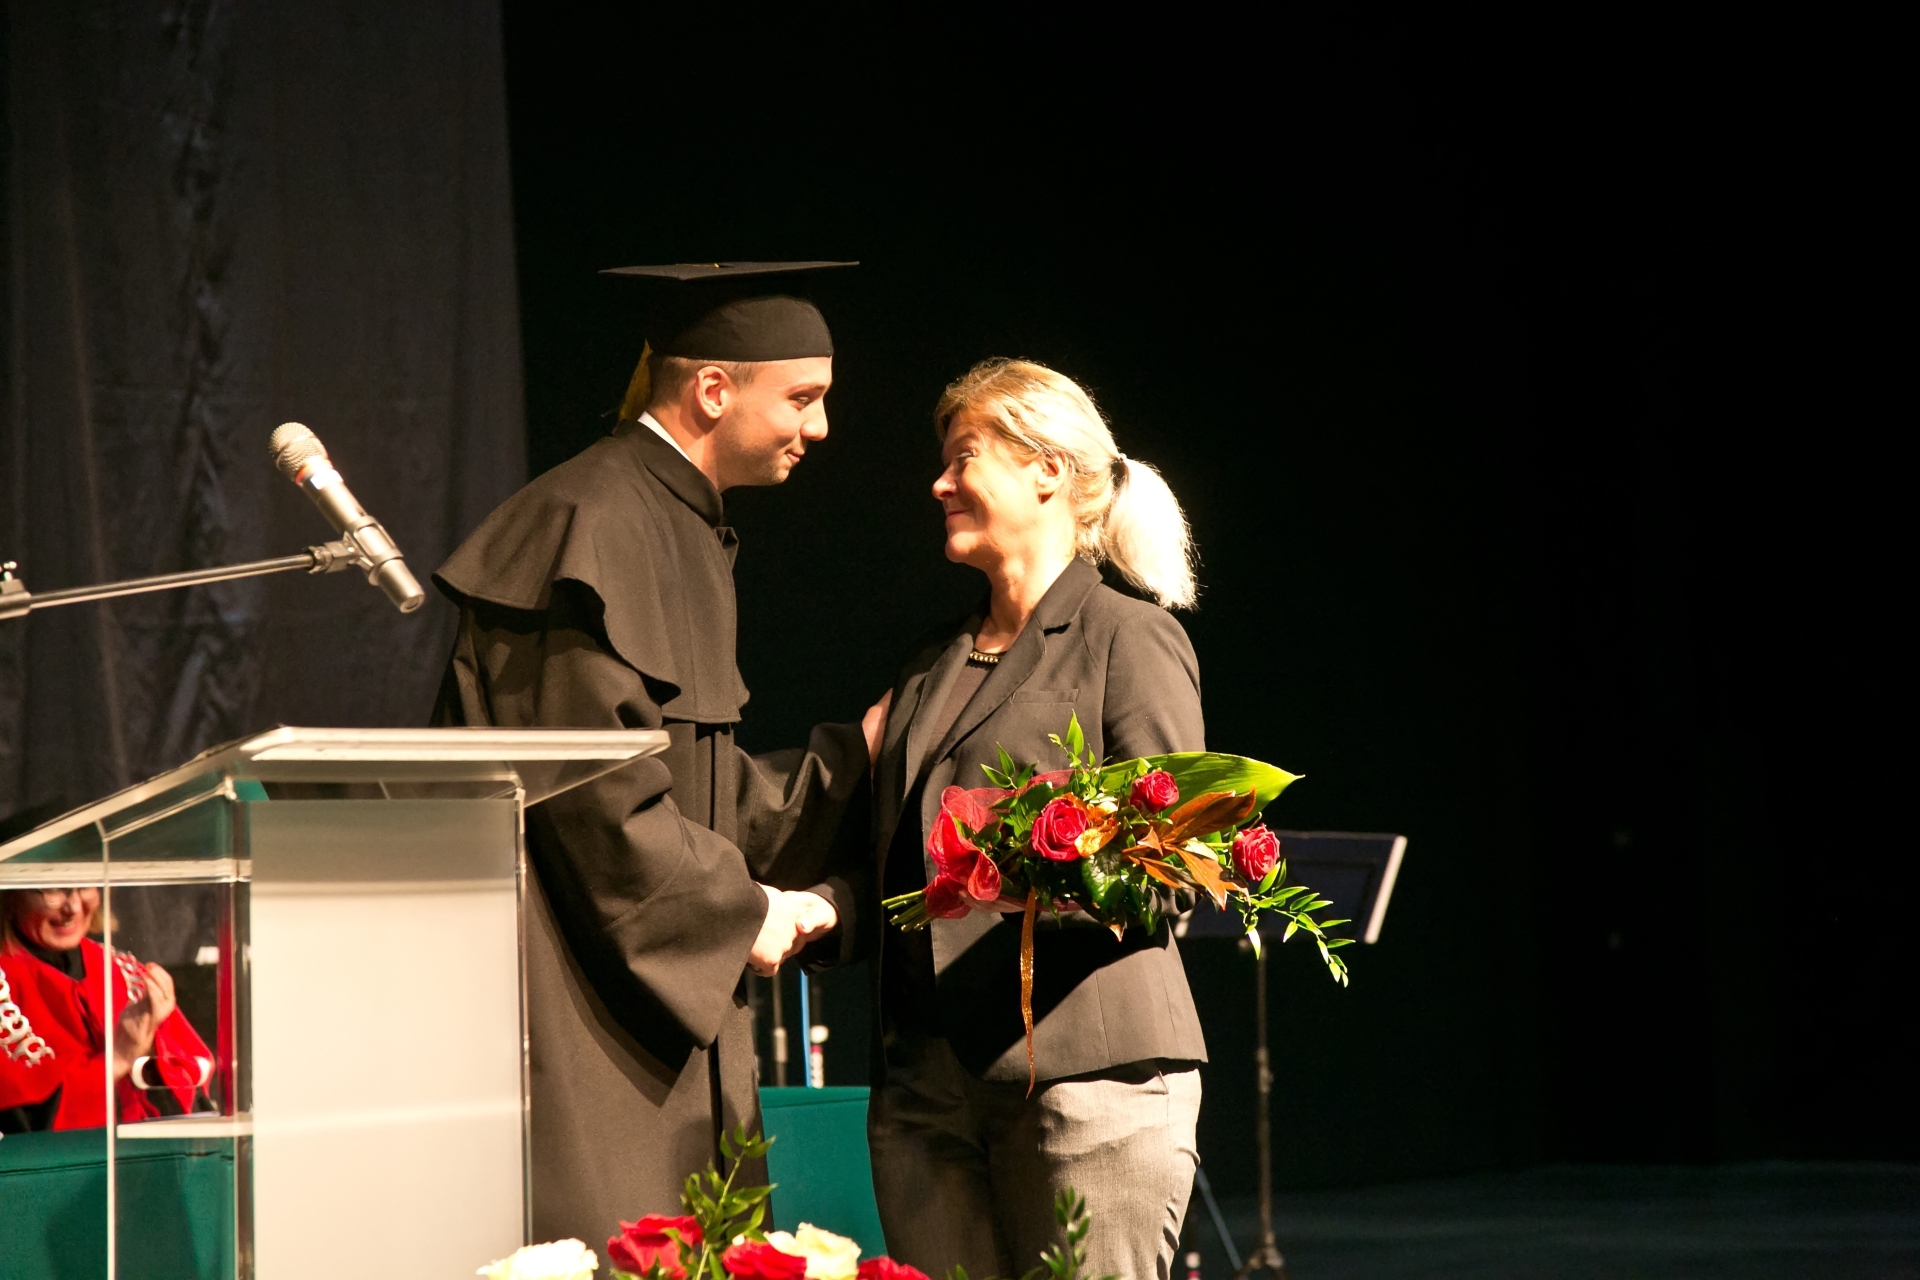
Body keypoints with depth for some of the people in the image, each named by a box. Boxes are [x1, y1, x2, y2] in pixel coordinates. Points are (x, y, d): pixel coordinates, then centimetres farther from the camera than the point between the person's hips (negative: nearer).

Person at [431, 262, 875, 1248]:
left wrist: (850, 754, 21)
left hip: (664, 997, 10)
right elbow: (596, 785, -19)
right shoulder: (593, 526, -14)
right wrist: (741, 908, -11)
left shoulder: (684, 529, 18)